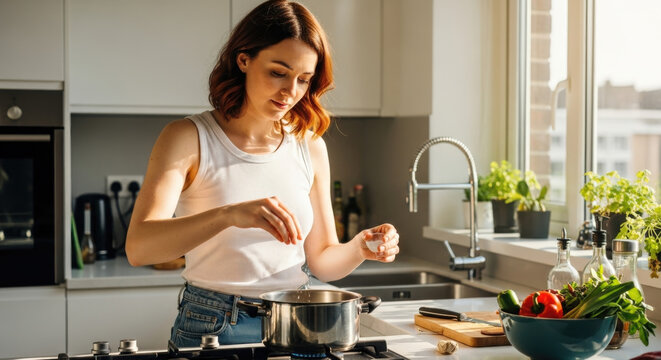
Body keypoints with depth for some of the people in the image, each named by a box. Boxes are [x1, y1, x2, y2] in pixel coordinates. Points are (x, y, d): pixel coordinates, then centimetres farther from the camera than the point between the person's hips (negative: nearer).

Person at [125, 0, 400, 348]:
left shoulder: (310, 147, 6)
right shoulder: (189, 138, -7)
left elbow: (322, 260, 11)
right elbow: (138, 247, -21)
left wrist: (359, 248, -10)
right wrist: (228, 214, -35)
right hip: (212, 327, -3)